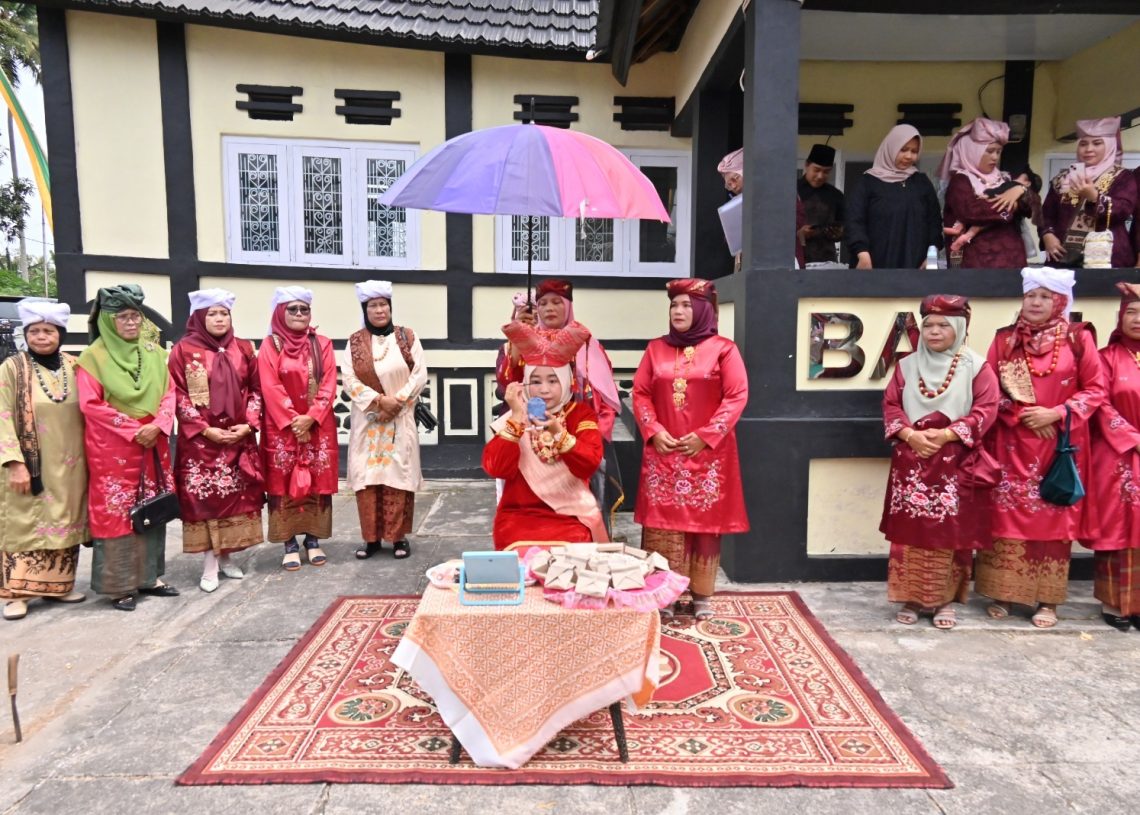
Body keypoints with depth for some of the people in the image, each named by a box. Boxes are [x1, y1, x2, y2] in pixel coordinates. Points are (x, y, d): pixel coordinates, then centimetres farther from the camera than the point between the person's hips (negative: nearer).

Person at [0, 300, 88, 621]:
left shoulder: (73, 367, 5)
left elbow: (86, 412, 11)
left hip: (68, 467, 4)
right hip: (30, 466, -4)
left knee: (64, 522, 10)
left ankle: (57, 584, 21)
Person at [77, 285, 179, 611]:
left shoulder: (154, 353, 9)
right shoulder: (94, 356, -5)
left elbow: (169, 394, 6)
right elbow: (90, 404, -11)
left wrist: (157, 425, -12)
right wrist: (133, 429, -16)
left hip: (153, 446, 5)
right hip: (112, 449, -5)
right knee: (115, 513, -1)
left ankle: (149, 576, 21)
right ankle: (119, 585, 7)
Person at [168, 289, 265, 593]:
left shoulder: (243, 349, 8)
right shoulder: (184, 350, -2)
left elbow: (256, 390, 8)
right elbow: (179, 397, -6)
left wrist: (248, 424, -6)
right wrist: (205, 429, -13)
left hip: (239, 438, 3)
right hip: (200, 439, -3)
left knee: (237, 494, 6)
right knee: (204, 496, -1)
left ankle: (226, 556, 20)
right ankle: (209, 562, 9)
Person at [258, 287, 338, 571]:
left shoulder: (322, 344, 6)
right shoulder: (270, 345, 0)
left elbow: (329, 385, -1)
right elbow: (270, 388, -8)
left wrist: (310, 417, -13)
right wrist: (292, 421, -15)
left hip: (317, 426, 2)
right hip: (282, 427, -2)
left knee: (317, 482, 5)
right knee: (284, 483, 1)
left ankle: (313, 541, 15)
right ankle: (289, 545, 9)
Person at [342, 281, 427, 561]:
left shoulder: (407, 337, 4)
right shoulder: (354, 342, 6)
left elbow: (420, 375, -2)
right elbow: (348, 379, -3)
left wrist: (396, 401, -13)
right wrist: (379, 400, -15)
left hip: (400, 419, -1)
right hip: (367, 420, 1)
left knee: (398, 474, -2)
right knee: (366, 477, 0)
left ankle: (399, 536, 7)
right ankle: (372, 537, 10)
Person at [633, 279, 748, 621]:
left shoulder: (723, 349, 0)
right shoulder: (656, 349, 10)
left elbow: (737, 396, -5)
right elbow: (640, 394, 8)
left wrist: (705, 436, -12)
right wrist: (654, 432, -7)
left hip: (707, 453, -2)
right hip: (662, 452, 2)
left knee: (704, 522, 2)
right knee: (662, 522, 3)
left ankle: (702, 595, 16)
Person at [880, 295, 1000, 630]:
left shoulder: (976, 366, 1)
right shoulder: (907, 366, 9)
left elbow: (985, 410, -7)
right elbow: (891, 405, 5)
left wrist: (945, 434, -18)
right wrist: (910, 434, -13)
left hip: (957, 464, -2)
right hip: (911, 461, 2)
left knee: (952, 533, 1)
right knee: (909, 531, 4)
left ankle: (946, 599, 15)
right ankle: (911, 597, 14)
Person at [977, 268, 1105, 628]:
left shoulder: (1079, 338, 0)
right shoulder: (1005, 339, 4)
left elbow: (1096, 389, 0)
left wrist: (1058, 414, -13)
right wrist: (1021, 415, -11)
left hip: (1060, 444, -1)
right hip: (1012, 444, 1)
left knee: (1053, 517, 4)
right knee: (1007, 516, 3)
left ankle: (1047, 599, 15)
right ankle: (1003, 592, 14)